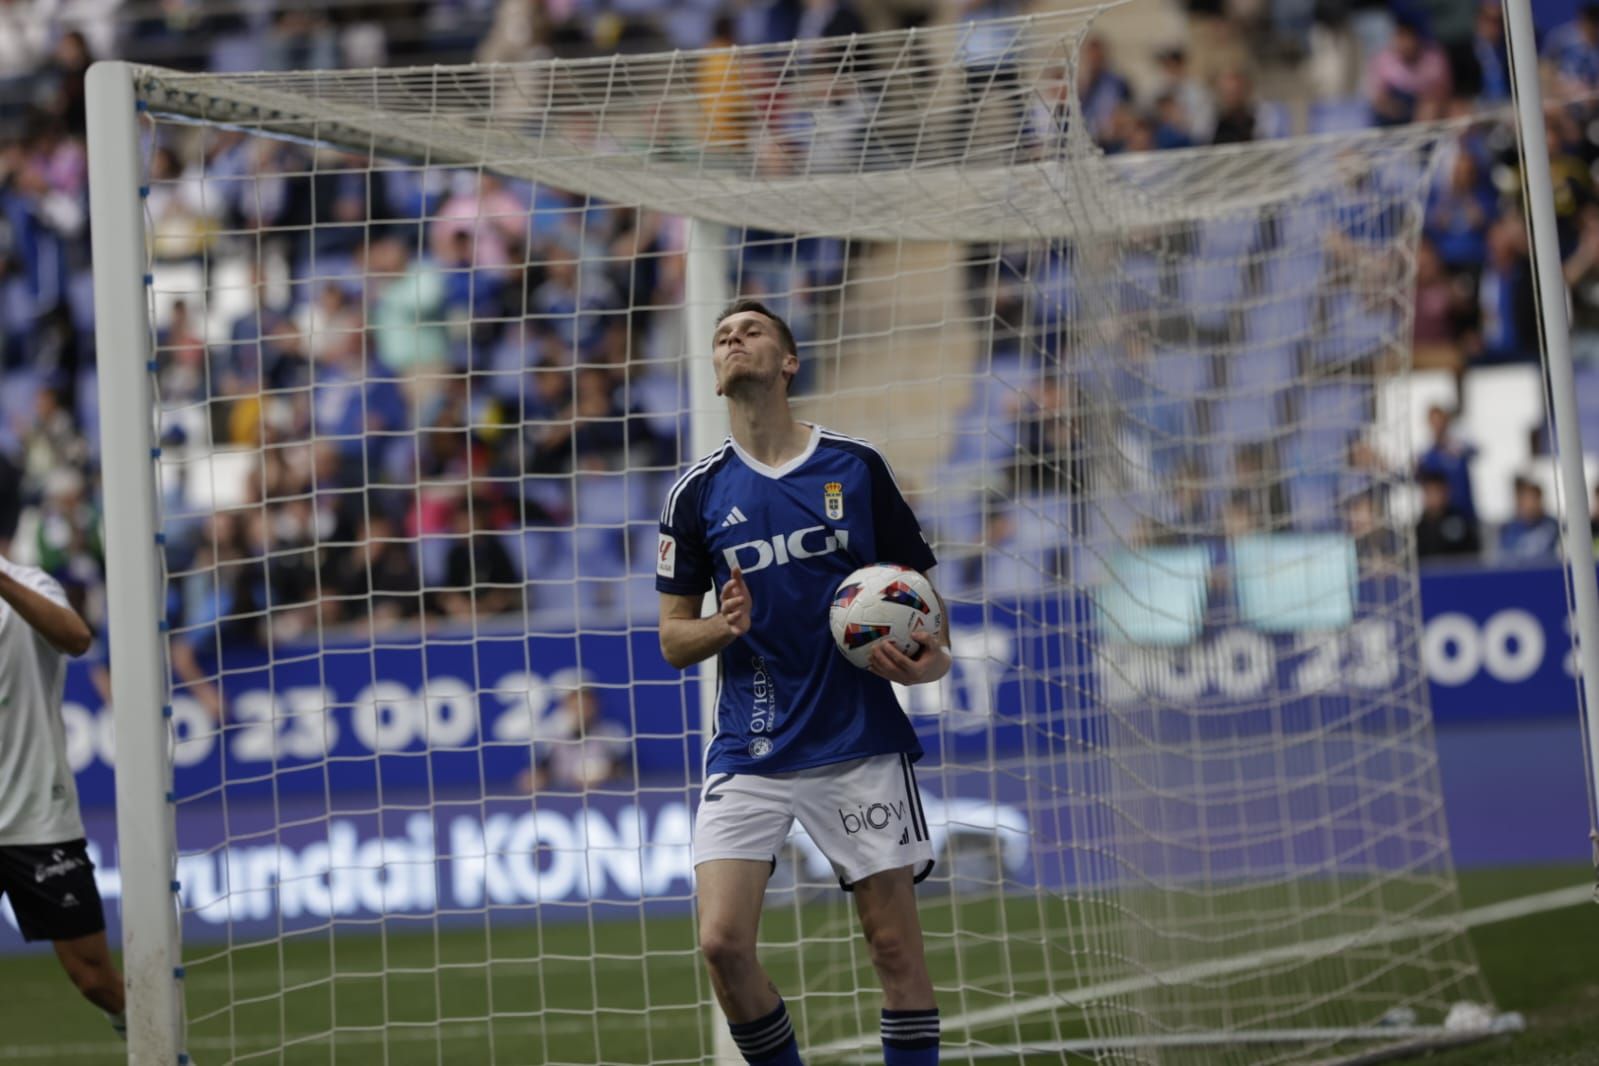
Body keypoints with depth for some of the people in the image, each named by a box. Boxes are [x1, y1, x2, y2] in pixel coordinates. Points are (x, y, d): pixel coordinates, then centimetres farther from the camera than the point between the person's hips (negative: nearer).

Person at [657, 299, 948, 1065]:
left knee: (895, 946, -1)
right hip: (749, 751, 1)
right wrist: (725, 627, -14)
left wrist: (931, 658, -12)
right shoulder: (698, 493, 5)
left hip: (858, 743, -1)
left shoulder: (856, 469, 3)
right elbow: (674, 640, 8)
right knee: (723, 943, -12)